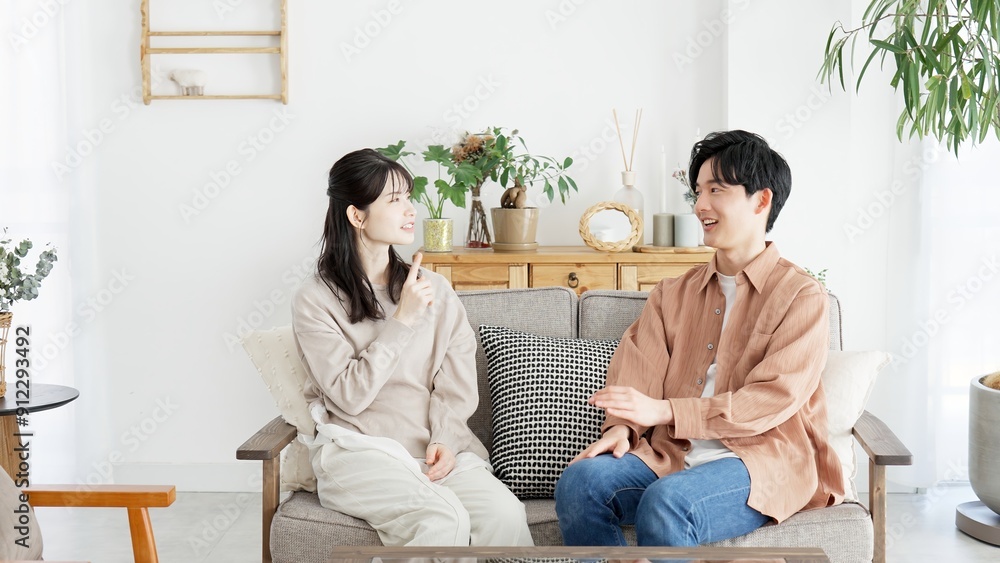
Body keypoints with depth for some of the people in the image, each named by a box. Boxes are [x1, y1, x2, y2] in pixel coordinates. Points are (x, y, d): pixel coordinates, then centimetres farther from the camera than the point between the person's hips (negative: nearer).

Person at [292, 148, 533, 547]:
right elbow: (348, 396, -8)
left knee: (505, 514, -27)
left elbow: (457, 384, 8)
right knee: (442, 519, -32)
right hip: (357, 450, -3)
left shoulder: (436, 291, 12)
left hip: (438, 448, 4)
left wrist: (444, 440, -11)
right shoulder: (315, 300, 1)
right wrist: (402, 321, -10)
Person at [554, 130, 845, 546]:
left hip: (763, 461, -4)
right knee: (579, 483, -24)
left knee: (665, 504, -35)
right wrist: (621, 427, -15)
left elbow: (773, 400, -11)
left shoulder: (802, 296, 1)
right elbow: (637, 370, 8)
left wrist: (664, 410, -19)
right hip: (671, 455, 5)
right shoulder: (673, 294, 19)